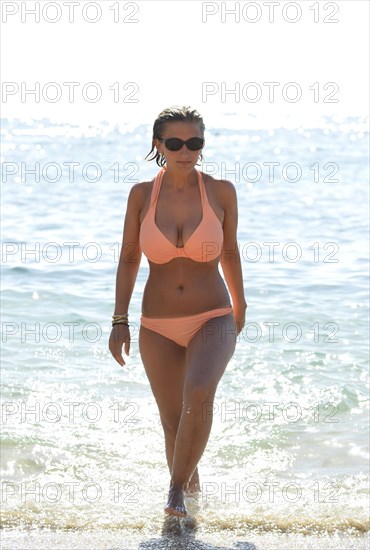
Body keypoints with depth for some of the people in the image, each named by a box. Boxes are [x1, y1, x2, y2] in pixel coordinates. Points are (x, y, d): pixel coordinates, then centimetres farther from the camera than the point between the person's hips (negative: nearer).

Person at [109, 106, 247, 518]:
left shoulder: (221, 191, -4)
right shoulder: (142, 194, -3)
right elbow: (129, 258, 6)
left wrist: (239, 306, 21)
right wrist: (119, 321, 2)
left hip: (212, 321, -2)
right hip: (158, 328, 2)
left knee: (199, 396, -28)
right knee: (173, 422, 9)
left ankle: (177, 485, -10)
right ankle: (191, 491, 34)